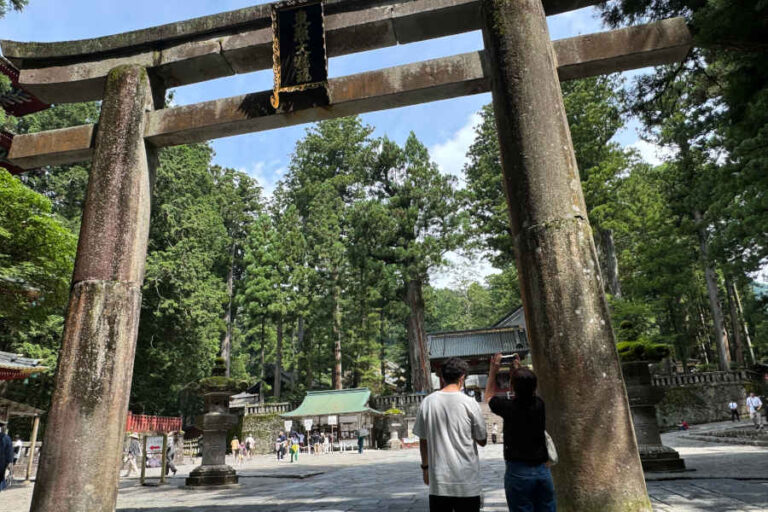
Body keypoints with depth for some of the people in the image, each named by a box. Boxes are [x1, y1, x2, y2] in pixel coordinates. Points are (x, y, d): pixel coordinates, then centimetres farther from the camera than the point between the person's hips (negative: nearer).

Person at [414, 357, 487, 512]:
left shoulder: (428, 402, -3)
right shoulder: (470, 404, -10)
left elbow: (423, 440, 4)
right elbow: (482, 441, 0)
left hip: (438, 481, 2)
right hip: (466, 482, -2)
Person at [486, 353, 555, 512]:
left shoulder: (509, 407, -13)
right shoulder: (539, 405, -3)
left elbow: (489, 396, 9)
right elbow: (527, 391, 22)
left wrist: (493, 370, 12)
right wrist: (518, 369, 24)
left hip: (518, 472, -4)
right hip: (543, 469, 4)